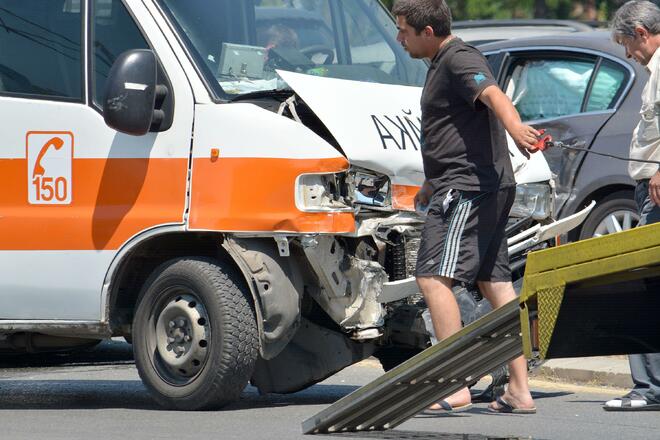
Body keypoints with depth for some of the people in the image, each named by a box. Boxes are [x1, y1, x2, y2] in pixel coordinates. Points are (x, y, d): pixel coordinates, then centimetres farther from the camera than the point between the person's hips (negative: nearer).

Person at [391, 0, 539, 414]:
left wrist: (514, 126, -54)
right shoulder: (442, 65, 21)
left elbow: (493, 94, -33)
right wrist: (432, 185, 45)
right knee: (497, 284, 9)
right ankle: (520, 390, 11)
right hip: (490, 187, 11)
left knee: (433, 276, -16)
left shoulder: (460, 60, -12)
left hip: (469, 188, -11)